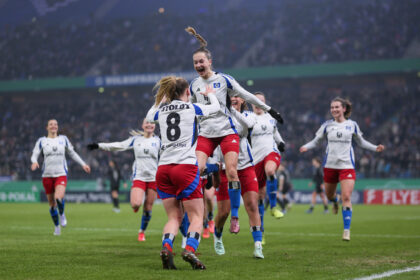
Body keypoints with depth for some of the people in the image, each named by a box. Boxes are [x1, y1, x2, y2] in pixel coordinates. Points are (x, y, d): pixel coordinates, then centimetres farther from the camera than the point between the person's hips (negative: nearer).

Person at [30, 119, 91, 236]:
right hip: (47, 175, 1)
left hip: (61, 174, -1)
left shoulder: (63, 139, 8)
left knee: (59, 197, -27)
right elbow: (34, 155, 2)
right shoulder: (42, 141, 5)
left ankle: (62, 214, 4)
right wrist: (34, 162, -21)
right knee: (52, 203, 5)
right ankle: (57, 226, 25)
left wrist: (83, 164, 15)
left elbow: (72, 153, 18)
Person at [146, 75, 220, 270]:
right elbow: (216, 107, 21)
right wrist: (210, 94, 40)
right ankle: (190, 249, -22)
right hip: (186, 166, -4)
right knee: (196, 216, 2)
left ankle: (166, 247, -16)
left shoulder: (161, 111, 12)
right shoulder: (192, 108, 2)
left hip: (163, 169, 4)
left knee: (174, 216, 10)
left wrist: (162, 99, 46)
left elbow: (149, 116, 37)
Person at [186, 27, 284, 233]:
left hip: (227, 132, -3)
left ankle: (234, 216, -2)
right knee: (197, 169, -15)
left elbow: (247, 96, 4)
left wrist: (269, 110, 5)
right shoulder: (194, 85, 7)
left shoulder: (224, 80, -4)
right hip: (205, 134, 3)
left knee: (231, 172, -12)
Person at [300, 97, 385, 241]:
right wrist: (306, 147, -11)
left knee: (346, 198, -13)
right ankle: (335, 201, 54)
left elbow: (361, 142, 17)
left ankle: (346, 230, -7)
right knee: (329, 195, 13)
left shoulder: (352, 125, 2)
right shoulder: (327, 125, 2)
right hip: (330, 165, 2)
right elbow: (316, 141, 9)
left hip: (347, 165, -2)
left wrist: (375, 148, 6)